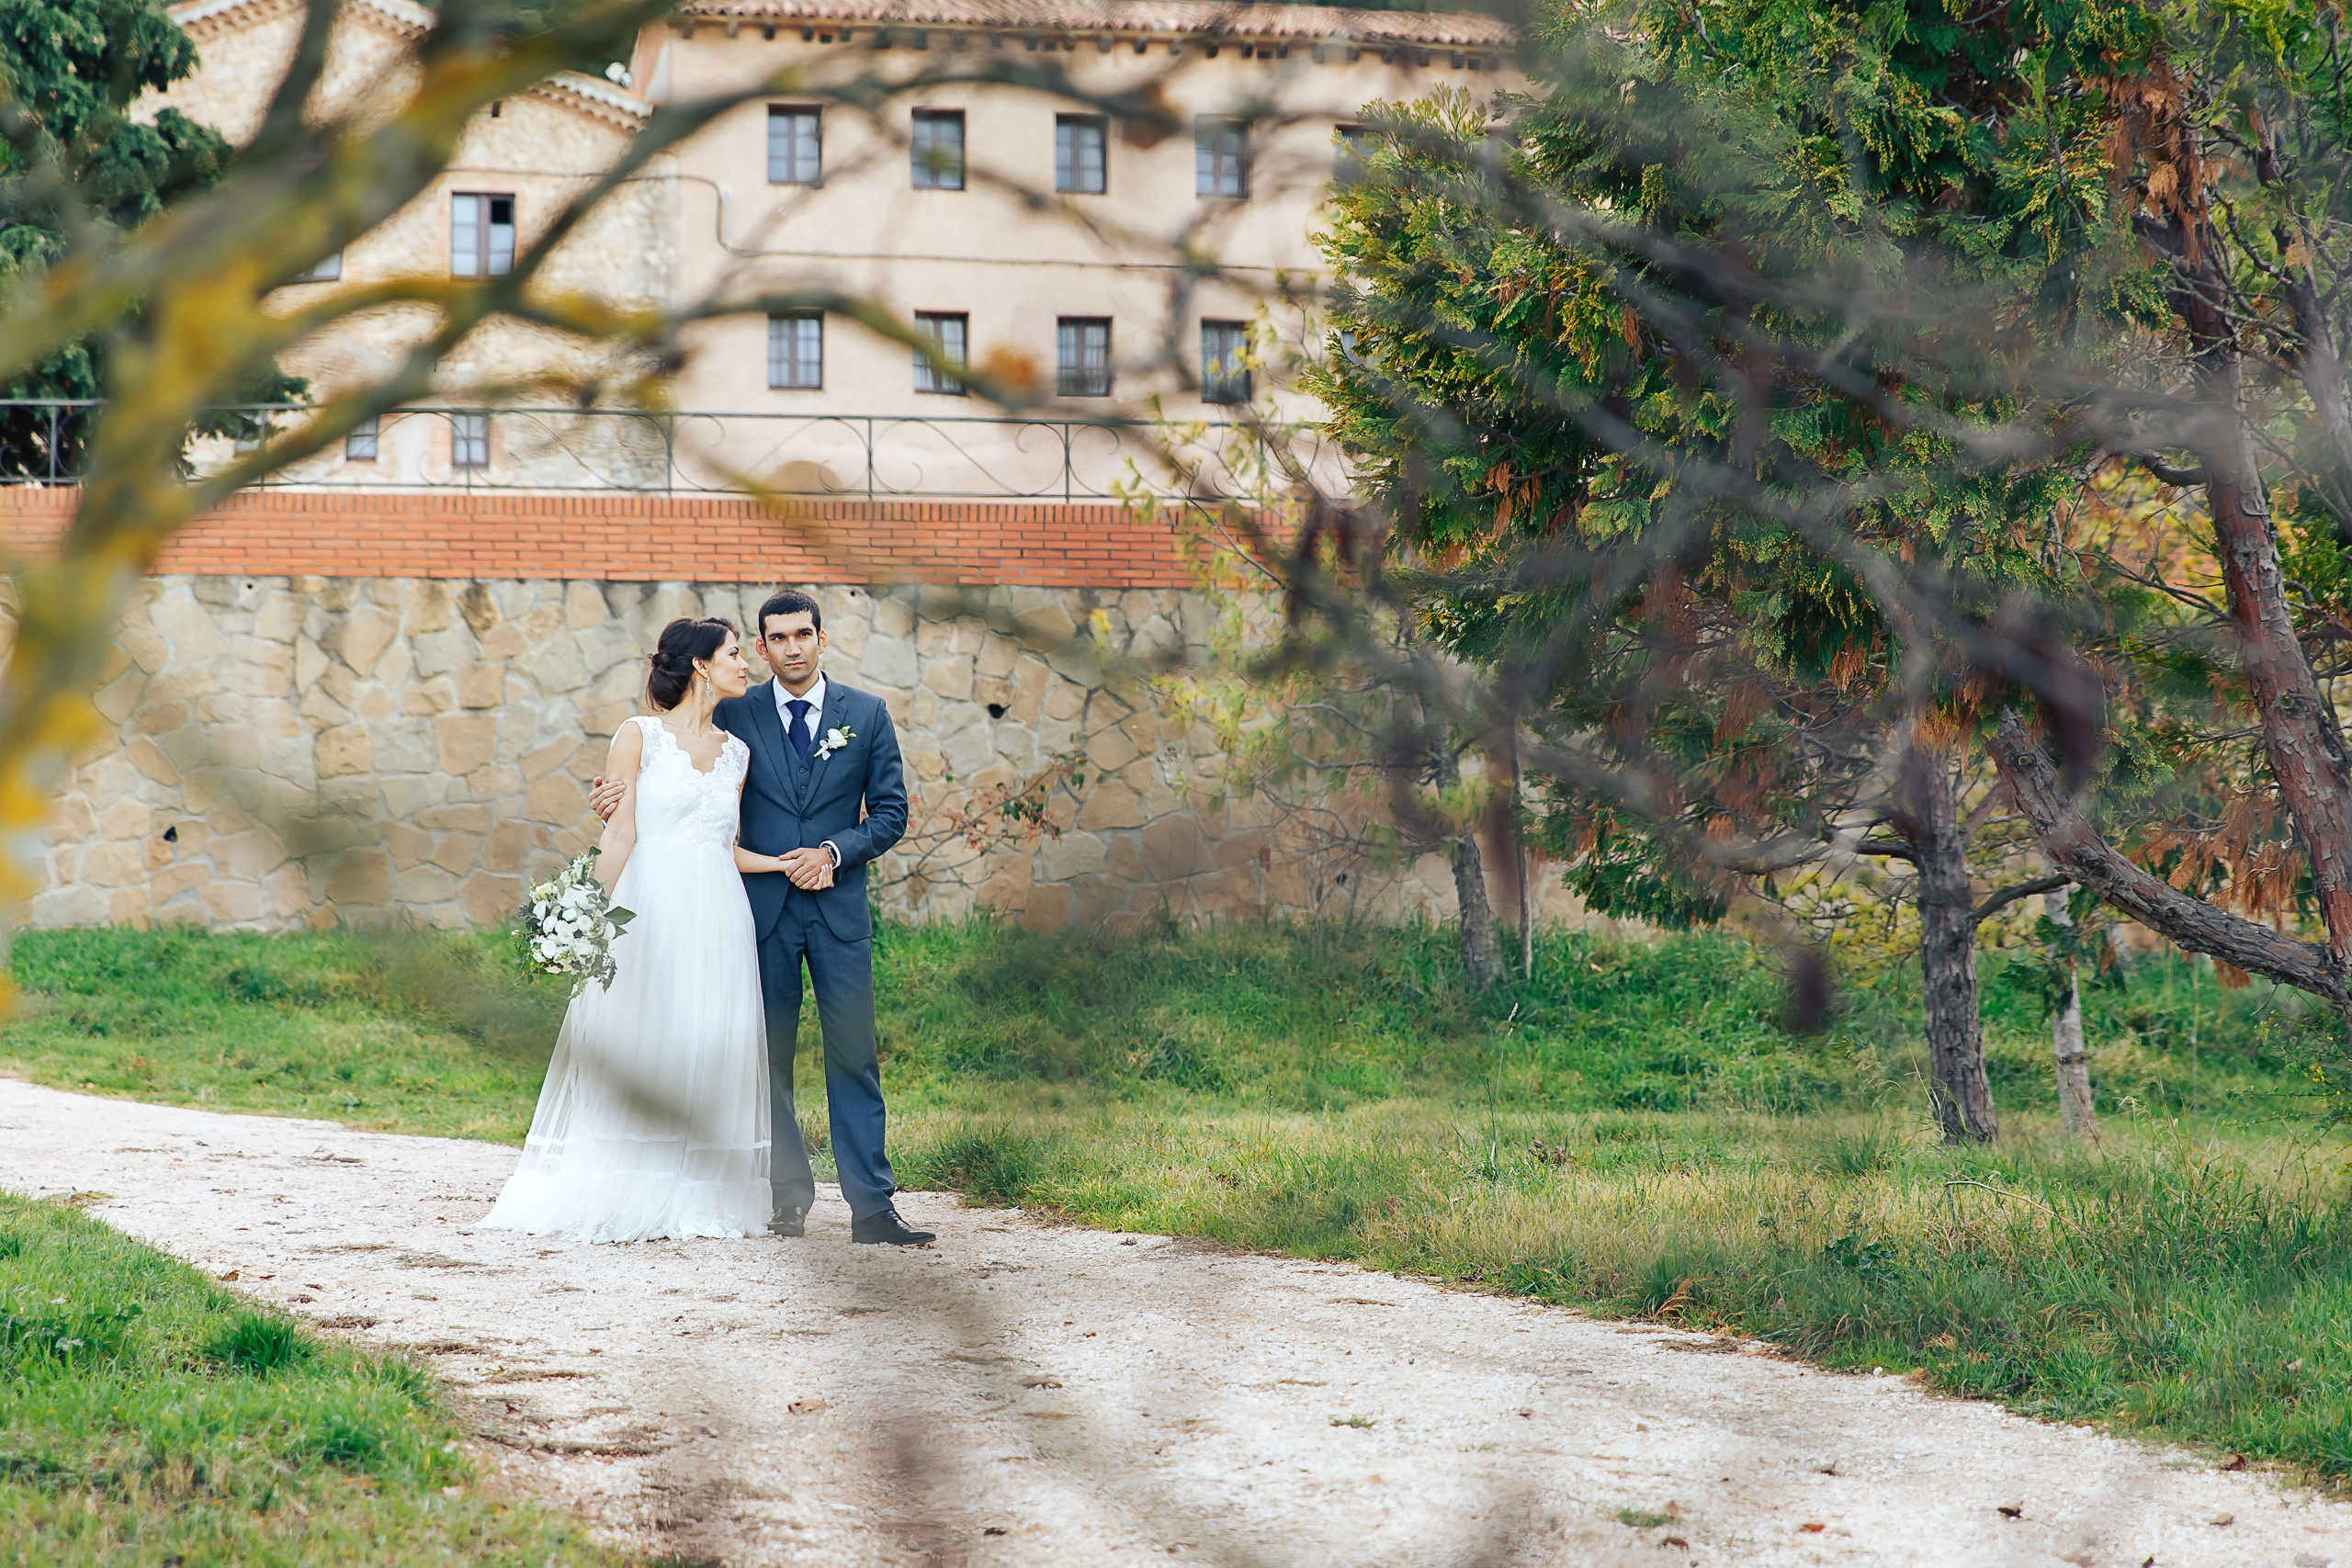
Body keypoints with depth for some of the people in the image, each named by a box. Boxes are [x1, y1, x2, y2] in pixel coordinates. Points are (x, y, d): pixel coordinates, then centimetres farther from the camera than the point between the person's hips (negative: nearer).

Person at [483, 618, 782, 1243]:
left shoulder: (737, 753, 14)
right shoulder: (640, 737, -1)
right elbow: (619, 836, -6)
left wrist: (789, 861, 7)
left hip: (718, 917, 5)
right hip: (651, 910, -5)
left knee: (711, 1056, 3)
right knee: (632, 1053, -4)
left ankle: (706, 1202, 7)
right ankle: (612, 1201, 1)